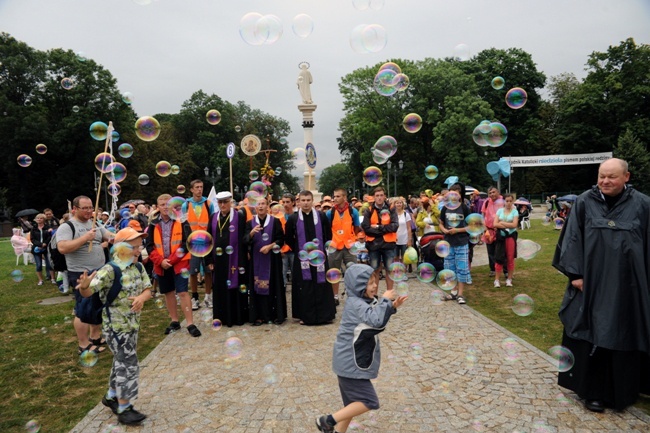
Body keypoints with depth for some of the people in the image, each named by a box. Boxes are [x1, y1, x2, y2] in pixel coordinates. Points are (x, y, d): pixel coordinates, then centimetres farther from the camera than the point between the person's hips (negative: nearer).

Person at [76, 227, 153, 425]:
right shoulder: (110, 270, -20)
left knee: (121, 362, 21)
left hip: (133, 323, 7)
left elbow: (148, 290, 0)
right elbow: (88, 292, -24)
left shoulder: (139, 268, 1)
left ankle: (112, 396, 41)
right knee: (129, 365, -2)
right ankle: (123, 409, 13)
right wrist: (84, 286, -47)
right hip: (116, 325, -7)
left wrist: (142, 297, -22)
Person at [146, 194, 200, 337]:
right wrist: (160, 261, -11)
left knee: (183, 292, -9)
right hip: (161, 265, 4)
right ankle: (174, 321, 26)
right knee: (168, 293, 13)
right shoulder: (153, 224, 5)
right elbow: (149, 246, 4)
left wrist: (172, 259, -14)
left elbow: (187, 243, -8)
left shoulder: (181, 221, -3)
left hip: (179, 264, -4)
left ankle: (190, 323, -4)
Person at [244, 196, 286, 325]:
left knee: (274, 285, 1)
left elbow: (281, 239, -2)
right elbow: (245, 240, -4)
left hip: (272, 259, -1)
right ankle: (259, 315, 8)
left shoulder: (275, 221, 2)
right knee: (258, 286, 2)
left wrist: (270, 246, -16)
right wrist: (252, 233, -23)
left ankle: (276, 314, 10)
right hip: (256, 259, 2)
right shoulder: (250, 223, 7)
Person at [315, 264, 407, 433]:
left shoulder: (363, 302, 8)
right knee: (369, 402, -3)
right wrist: (385, 300, -23)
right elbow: (377, 320, -35)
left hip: (352, 362, 10)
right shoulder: (356, 304, -22)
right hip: (351, 364, -10)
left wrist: (392, 307, 2)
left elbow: (377, 320, 17)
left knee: (353, 403, 18)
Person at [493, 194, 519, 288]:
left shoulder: (515, 211, 1)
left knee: (510, 258, 3)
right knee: (499, 258, 0)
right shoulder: (499, 210, 5)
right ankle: (497, 280, 5)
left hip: (511, 236, -1)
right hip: (501, 236, 1)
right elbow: (495, 224, -4)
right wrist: (508, 226, -10)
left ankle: (509, 279, 15)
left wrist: (502, 223, -9)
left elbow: (514, 225, -11)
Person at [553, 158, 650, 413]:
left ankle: (622, 390, 29)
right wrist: (575, 274, -8)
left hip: (627, 285, 1)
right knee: (592, 334, 6)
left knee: (624, 336, 11)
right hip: (591, 283, 0)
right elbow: (572, 239, -2)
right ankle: (593, 390, 19)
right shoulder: (584, 202, -1)